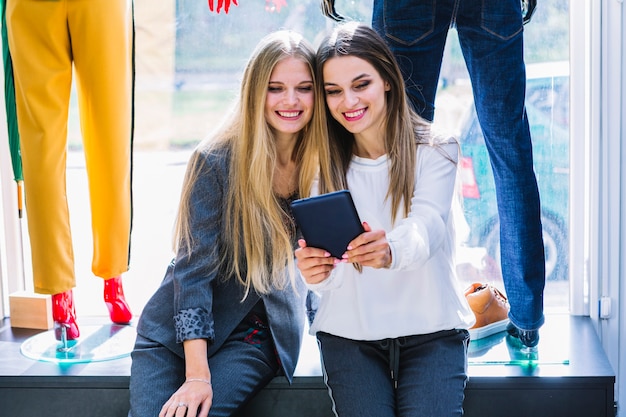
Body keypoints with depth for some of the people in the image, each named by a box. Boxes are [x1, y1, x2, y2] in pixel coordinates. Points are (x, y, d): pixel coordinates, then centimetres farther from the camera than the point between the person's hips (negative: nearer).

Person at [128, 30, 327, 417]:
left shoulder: (323, 166, -6)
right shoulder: (215, 161, -14)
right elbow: (194, 266, -15)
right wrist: (197, 373, -20)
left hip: (260, 337, 1)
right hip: (176, 330, -1)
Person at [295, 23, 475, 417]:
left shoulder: (434, 150, -3)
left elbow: (425, 228, -22)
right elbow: (332, 277, -7)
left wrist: (390, 250, -46)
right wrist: (315, 271, -32)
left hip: (431, 329, -1)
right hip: (350, 334, 1)